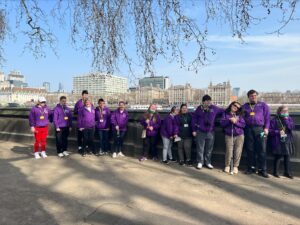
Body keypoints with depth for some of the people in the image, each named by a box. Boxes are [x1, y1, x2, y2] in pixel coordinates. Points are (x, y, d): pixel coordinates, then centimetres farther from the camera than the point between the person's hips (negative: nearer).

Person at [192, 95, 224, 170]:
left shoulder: (214, 108, -2)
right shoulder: (199, 108, -3)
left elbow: (223, 112, 6)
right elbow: (194, 119, 1)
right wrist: (194, 130, 0)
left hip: (210, 132, 1)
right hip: (200, 132, -1)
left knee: (209, 149, 11)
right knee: (200, 148, 6)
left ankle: (208, 162, 25)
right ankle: (200, 162, 18)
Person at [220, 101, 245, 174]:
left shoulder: (240, 115, 7)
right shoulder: (225, 113, 6)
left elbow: (243, 124, -1)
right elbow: (222, 123, -3)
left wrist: (236, 122, -15)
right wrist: (229, 120, -17)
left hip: (239, 136, 1)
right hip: (229, 135, -1)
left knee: (238, 152, 1)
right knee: (229, 151, -5)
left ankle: (235, 166, 16)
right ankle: (227, 166, 15)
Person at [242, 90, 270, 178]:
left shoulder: (263, 105, 9)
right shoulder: (245, 106, 14)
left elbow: (267, 117, 5)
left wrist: (266, 128, -5)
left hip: (260, 129, -2)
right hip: (249, 129, 2)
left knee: (262, 150, -3)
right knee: (250, 150, 5)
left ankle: (262, 169, 4)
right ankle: (251, 167, 15)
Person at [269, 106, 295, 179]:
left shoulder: (289, 119, 8)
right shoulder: (274, 120, -5)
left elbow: (292, 127, -7)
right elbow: (270, 130, -6)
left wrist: (286, 120, -14)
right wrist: (278, 132, -17)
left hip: (287, 141, 4)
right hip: (277, 141, -4)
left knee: (287, 156, 10)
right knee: (277, 157, 3)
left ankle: (287, 172, 23)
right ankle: (275, 172, 17)